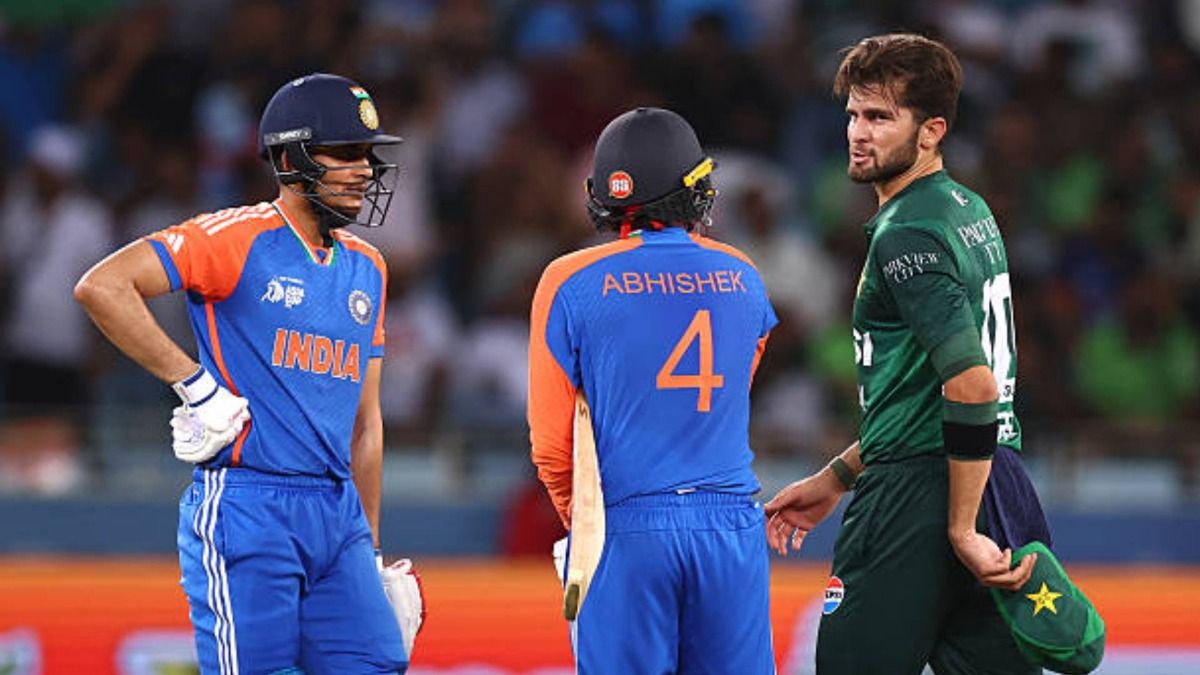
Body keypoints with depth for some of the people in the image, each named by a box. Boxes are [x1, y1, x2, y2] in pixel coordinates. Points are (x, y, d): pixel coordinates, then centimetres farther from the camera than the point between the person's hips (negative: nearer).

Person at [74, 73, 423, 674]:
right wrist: (195, 384, -15)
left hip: (338, 511, 7)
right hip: (246, 507, -7)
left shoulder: (365, 268, 16)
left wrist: (371, 551, 20)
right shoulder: (239, 239, -6)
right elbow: (101, 287, -17)